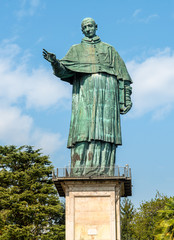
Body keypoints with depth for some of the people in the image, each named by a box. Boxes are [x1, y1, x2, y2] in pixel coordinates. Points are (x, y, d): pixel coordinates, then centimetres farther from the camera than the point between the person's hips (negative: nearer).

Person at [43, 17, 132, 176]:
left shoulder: (109, 49, 25)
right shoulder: (76, 50, 24)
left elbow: (121, 74, 17)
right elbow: (64, 71, 8)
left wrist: (126, 97, 6)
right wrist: (55, 62, -14)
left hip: (107, 90, 1)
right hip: (85, 89, 0)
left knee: (105, 131, -11)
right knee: (84, 130, -14)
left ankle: (104, 172, -16)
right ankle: (80, 173, -20)